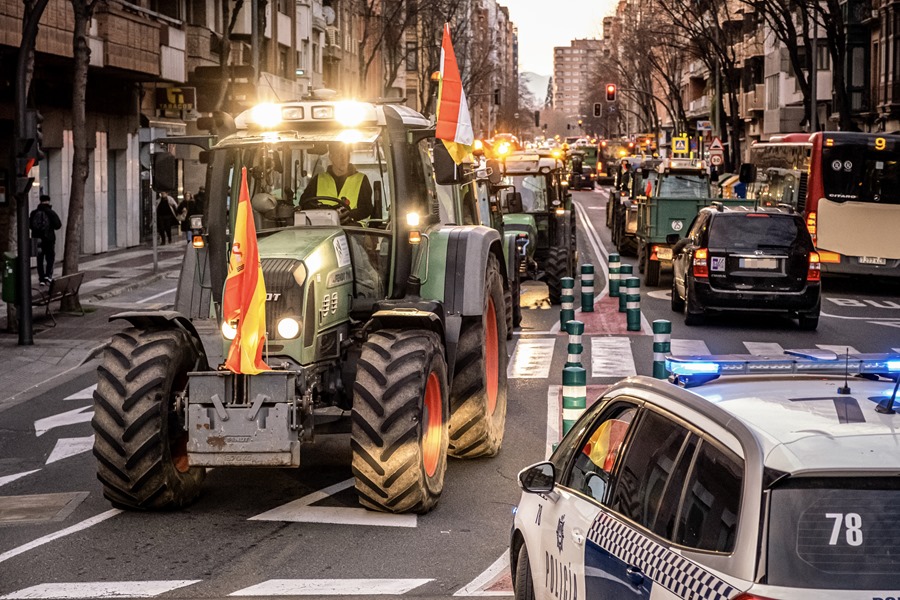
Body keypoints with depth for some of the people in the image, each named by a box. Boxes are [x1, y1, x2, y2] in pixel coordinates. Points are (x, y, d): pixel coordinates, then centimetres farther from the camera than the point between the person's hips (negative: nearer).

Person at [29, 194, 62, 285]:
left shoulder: (34, 213, 2)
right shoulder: (51, 213, -7)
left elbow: (29, 225, 5)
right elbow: (58, 225, -10)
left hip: (37, 239, 3)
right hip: (49, 238, -2)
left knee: (40, 259, 9)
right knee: (50, 258, 10)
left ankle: (41, 279, 7)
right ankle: (48, 275, -7)